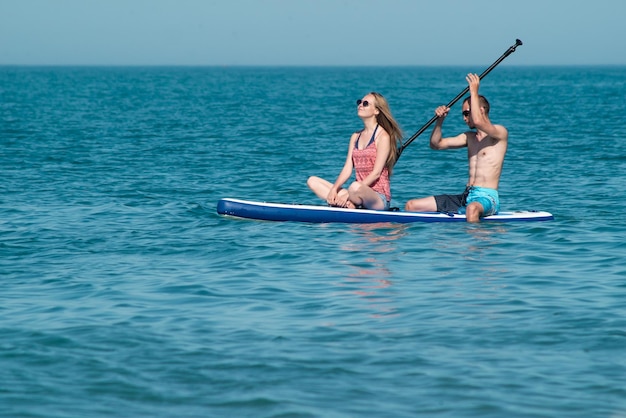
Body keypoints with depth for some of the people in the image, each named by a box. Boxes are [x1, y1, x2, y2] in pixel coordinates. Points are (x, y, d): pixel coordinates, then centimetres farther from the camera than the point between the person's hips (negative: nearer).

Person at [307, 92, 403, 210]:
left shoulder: (383, 136, -5)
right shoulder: (355, 137, 16)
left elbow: (376, 173, -13)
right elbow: (347, 169, 9)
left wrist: (348, 194, -20)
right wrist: (334, 189, -10)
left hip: (379, 198, -8)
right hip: (361, 195, 8)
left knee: (356, 187, -42)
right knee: (312, 181, -3)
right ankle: (349, 204, -21)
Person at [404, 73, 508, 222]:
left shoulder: (500, 132, -2)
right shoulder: (469, 137, 21)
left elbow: (478, 121, -23)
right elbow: (436, 144, 21)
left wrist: (474, 92, -13)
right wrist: (440, 120, 5)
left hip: (487, 198, -8)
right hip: (465, 197, 8)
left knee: (472, 209, -46)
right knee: (411, 205, -1)